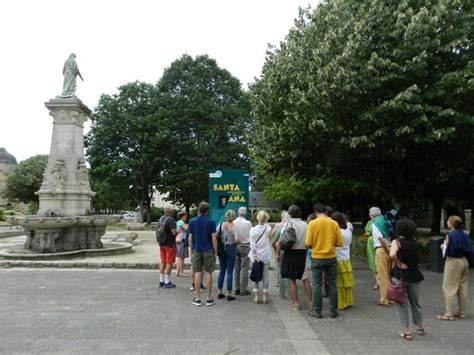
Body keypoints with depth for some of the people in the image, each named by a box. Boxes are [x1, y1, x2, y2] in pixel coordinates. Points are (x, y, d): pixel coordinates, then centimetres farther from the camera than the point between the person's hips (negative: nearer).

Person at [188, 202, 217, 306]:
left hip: (197, 250, 1)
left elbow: (190, 238, 0)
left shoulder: (192, 221, 0)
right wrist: (215, 252, 1)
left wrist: (192, 252, 9)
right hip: (208, 250, -1)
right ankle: (209, 299, 9)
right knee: (208, 273, 5)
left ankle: (197, 299, 9)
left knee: (197, 273, 6)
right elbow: (214, 238, -6)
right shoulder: (211, 222, -4)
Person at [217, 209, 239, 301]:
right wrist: (234, 242, 2)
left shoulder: (221, 225, -1)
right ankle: (229, 294, 6)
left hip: (221, 248, 4)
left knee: (221, 271, 13)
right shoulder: (235, 226, -11)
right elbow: (237, 240, -20)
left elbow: (216, 236, -4)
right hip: (231, 248, -4)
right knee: (229, 272, 2)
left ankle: (220, 292, 19)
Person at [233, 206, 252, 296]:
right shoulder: (248, 223, -10)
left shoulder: (233, 223, -4)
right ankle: (243, 290, 4)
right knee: (244, 268, 2)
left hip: (235, 246, 3)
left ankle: (237, 288, 16)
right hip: (245, 246, -3)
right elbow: (251, 235, -1)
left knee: (236, 268, 10)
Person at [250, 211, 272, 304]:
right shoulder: (268, 228, -8)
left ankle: (256, 296, 11)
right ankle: (265, 296, 11)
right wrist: (266, 223, 7)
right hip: (266, 256, 0)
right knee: (265, 275, 7)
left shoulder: (253, 229, -7)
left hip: (256, 256, 0)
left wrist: (254, 255, -5)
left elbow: (252, 244, -9)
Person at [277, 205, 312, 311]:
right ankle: (310, 301, 19)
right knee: (305, 278, 15)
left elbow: (280, 241, -10)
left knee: (292, 279, 6)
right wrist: (305, 250, 14)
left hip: (290, 253, -3)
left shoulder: (287, 224, -8)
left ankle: (296, 303, 11)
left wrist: (277, 253, -1)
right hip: (302, 252, 4)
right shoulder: (305, 224, 3)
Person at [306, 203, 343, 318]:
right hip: (331, 258, 2)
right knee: (332, 284, 11)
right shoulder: (334, 223, -4)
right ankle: (333, 311, 18)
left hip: (317, 258, -2)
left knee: (317, 284, 7)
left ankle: (317, 311, 13)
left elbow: (308, 243, -11)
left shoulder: (312, 223, -9)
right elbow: (340, 243, -3)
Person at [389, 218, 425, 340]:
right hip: (414, 275, 5)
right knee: (415, 303, 22)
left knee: (402, 304, 8)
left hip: (400, 275, -5)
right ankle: (420, 327, 38)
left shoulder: (397, 242, -13)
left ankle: (407, 331, 12)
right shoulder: (414, 241, 1)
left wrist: (399, 263, -16)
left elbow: (392, 255, -31)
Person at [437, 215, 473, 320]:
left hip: (453, 262, -8)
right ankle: (461, 312, 23)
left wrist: (444, 246, -1)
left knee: (449, 288, 0)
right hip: (464, 261, 8)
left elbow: (448, 251, -20)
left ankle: (449, 314, 2)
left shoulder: (451, 234, -17)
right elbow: (469, 250, 5)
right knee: (463, 287, 14)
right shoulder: (464, 235, 4)